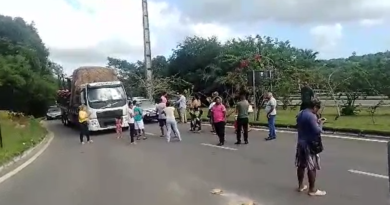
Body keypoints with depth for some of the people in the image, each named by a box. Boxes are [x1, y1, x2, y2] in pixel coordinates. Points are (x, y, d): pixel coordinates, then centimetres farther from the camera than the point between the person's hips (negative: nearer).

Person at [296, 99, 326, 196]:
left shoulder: (300, 114, 9)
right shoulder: (311, 116, -20)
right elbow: (317, 131, -22)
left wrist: (317, 122, 13)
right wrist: (320, 123, -5)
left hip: (301, 143, 9)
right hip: (310, 145, -9)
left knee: (301, 165, 15)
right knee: (312, 167, 1)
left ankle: (300, 186, 26)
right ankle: (312, 190, 9)